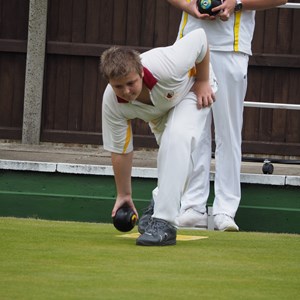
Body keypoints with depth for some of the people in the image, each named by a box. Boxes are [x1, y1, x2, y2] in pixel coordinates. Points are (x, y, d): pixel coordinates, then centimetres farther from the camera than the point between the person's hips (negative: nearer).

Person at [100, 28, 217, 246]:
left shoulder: (167, 68, -44)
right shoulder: (112, 102, -31)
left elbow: (200, 37, -27)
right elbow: (121, 150, -17)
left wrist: (203, 81, -20)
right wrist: (124, 194, -9)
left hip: (192, 89, -5)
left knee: (176, 138, -28)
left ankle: (164, 222, -32)